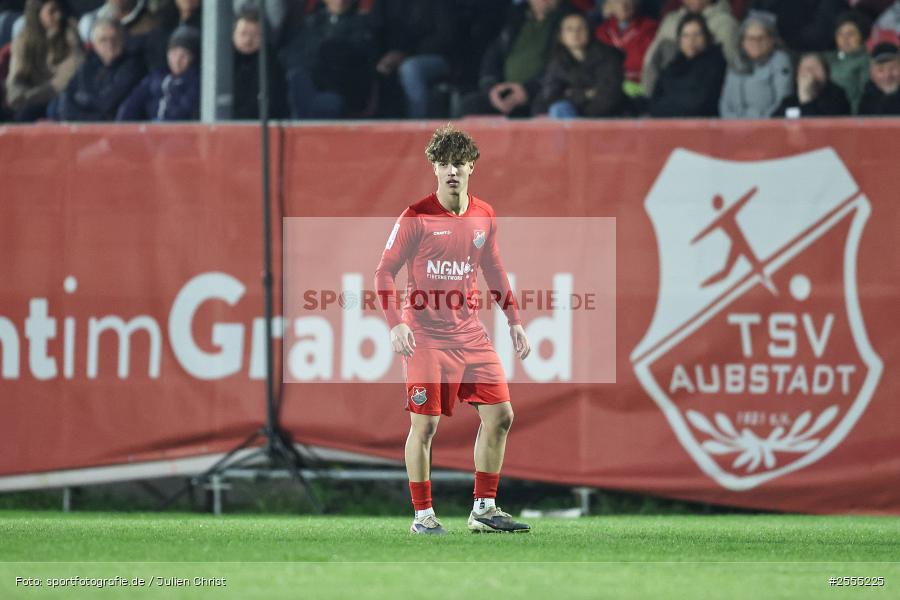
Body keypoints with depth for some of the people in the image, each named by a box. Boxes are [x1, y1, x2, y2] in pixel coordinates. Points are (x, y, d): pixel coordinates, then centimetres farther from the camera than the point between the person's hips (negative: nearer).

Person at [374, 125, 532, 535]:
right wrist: (395, 324, -19)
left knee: (499, 415, 1)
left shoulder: (484, 217, 6)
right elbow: (384, 273, -7)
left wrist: (514, 320, 16)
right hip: (426, 335, -5)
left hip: (469, 331, 5)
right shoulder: (416, 218, -10)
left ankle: (484, 509, 10)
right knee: (425, 424, -7)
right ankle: (423, 514, 4)